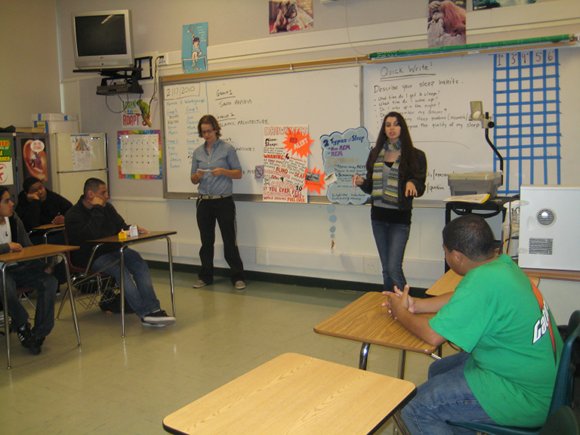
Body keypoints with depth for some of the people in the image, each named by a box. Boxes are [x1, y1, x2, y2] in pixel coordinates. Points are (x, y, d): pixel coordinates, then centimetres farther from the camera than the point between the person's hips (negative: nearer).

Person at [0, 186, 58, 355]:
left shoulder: (14, 220, 7)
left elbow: (28, 248, 10)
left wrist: (44, 264, -6)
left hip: (18, 268, 6)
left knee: (49, 281, -18)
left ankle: (39, 333, -11)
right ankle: (22, 325, -6)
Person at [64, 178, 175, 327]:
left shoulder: (107, 208, 13)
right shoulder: (73, 215, -9)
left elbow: (121, 226, 22)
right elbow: (91, 235, -26)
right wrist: (97, 210, -21)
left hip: (112, 249, 6)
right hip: (91, 257, -6)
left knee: (139, 263, -22)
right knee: (120, 270, -33)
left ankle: (153, 309, -32)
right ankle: (146, 313, -35)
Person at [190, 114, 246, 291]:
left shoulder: (227, 149, 0)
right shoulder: (198, 152, 11)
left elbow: (238, 174, 0)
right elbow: (193, 180, 14)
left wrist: (223, 171, -18)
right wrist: (198, 176, -10)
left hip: (224, 201, -4)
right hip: (204, 202, 4)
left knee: (229, 240, -1)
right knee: (206, 241, 10)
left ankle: (238, 277, 8)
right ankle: (205, 276, 21)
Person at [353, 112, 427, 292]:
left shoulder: (415, 155, -3)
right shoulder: (376, 154, 8)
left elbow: (420, 188, -3)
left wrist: (412, 183, -25)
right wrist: (362, 182, -8)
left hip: (399, 218, -4)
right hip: (378, 216, 4)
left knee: (394, 268, -11)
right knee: (386, 269, 12)